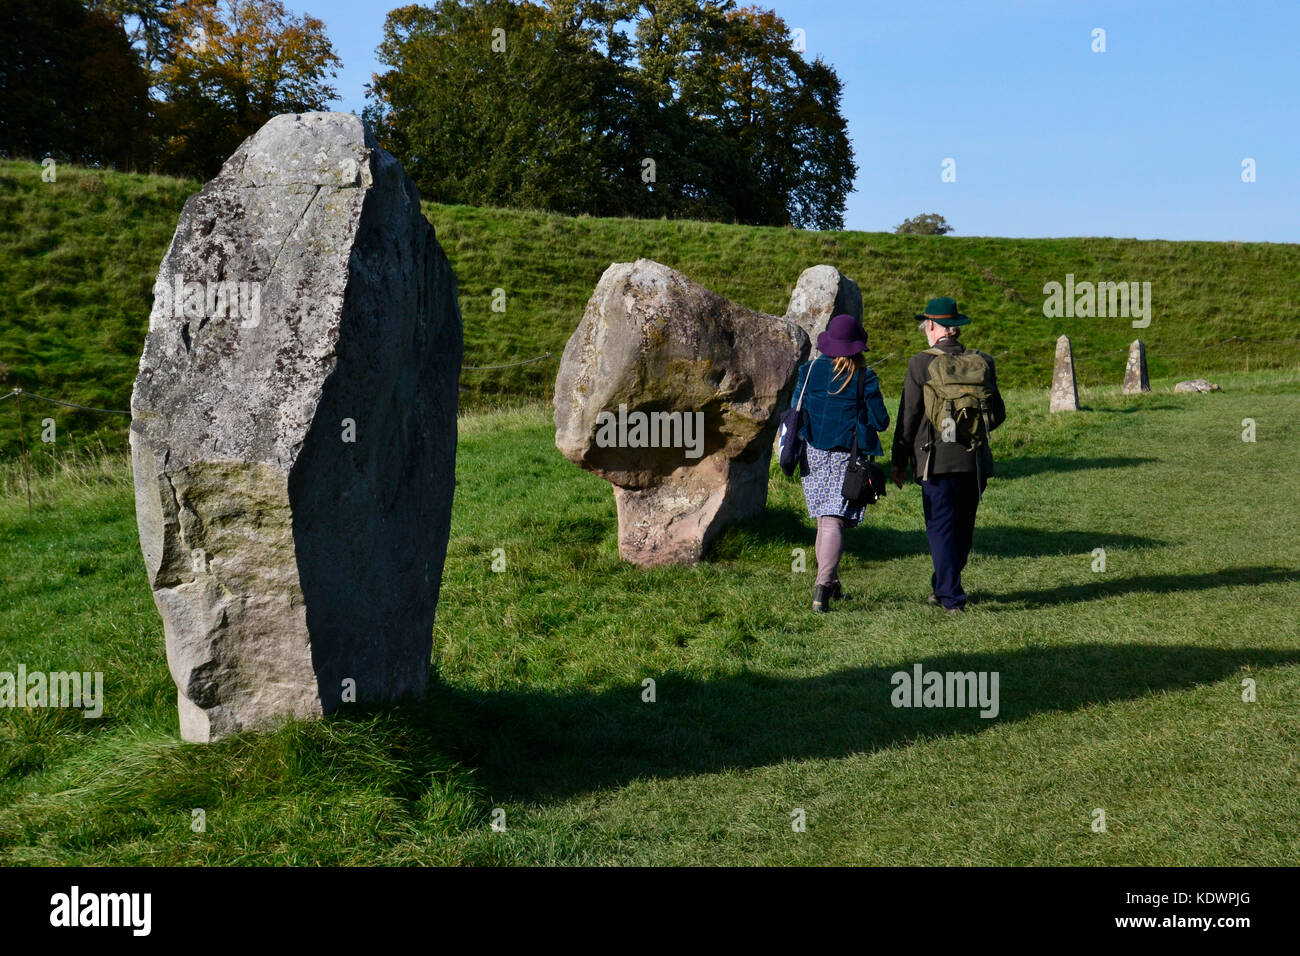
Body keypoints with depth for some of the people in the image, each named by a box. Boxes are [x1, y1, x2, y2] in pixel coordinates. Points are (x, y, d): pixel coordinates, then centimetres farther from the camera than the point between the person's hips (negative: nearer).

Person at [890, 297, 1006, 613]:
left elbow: (908, 418, -4)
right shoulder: (982, 363, 4)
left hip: (936, 460, -4)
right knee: (963, 528, 17)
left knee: (941, 528, 2)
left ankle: (951, 597, -2)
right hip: (975, 461, 4)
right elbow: (998, 414, 10)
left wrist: (899, 461, 4)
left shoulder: (921, 365, -7)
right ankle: (942, 587, 30)